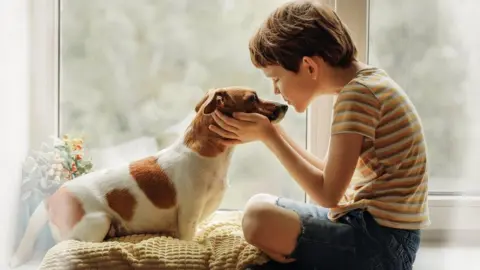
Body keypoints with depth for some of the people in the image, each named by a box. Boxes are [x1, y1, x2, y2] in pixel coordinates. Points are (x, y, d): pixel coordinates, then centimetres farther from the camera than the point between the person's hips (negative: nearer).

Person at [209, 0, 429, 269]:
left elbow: (329, 194, -20)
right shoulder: (368, 80, 10)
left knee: (261, 214, -26)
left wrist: (268, 135, -14)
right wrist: (274, 132, 6)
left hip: (381, 241, -10)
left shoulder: (358, 93, -19)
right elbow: (331, 175, 11)